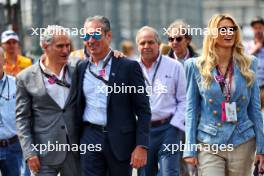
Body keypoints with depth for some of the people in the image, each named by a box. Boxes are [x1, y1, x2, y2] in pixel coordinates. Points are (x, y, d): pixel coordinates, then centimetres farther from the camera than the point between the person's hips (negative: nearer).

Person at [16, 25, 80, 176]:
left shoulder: (76, 72, 7)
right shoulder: (26, 78, 0)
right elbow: (22, 119, 0)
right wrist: (29, 153, -9)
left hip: (75, 151, 3)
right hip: (44, 154, -3)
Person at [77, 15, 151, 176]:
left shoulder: (129, 67, -3)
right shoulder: (81, 68, 10)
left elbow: (143, 110, -4)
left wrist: (141, 146, -11)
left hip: (121, 141, -3)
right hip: (90, 140, 3)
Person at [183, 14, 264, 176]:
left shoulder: (248, 65, 6)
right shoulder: (197, 67, 1)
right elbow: (191, 109, 3)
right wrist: (190, 149, -2)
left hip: (243, 143, 2)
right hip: (209, 144, -2)